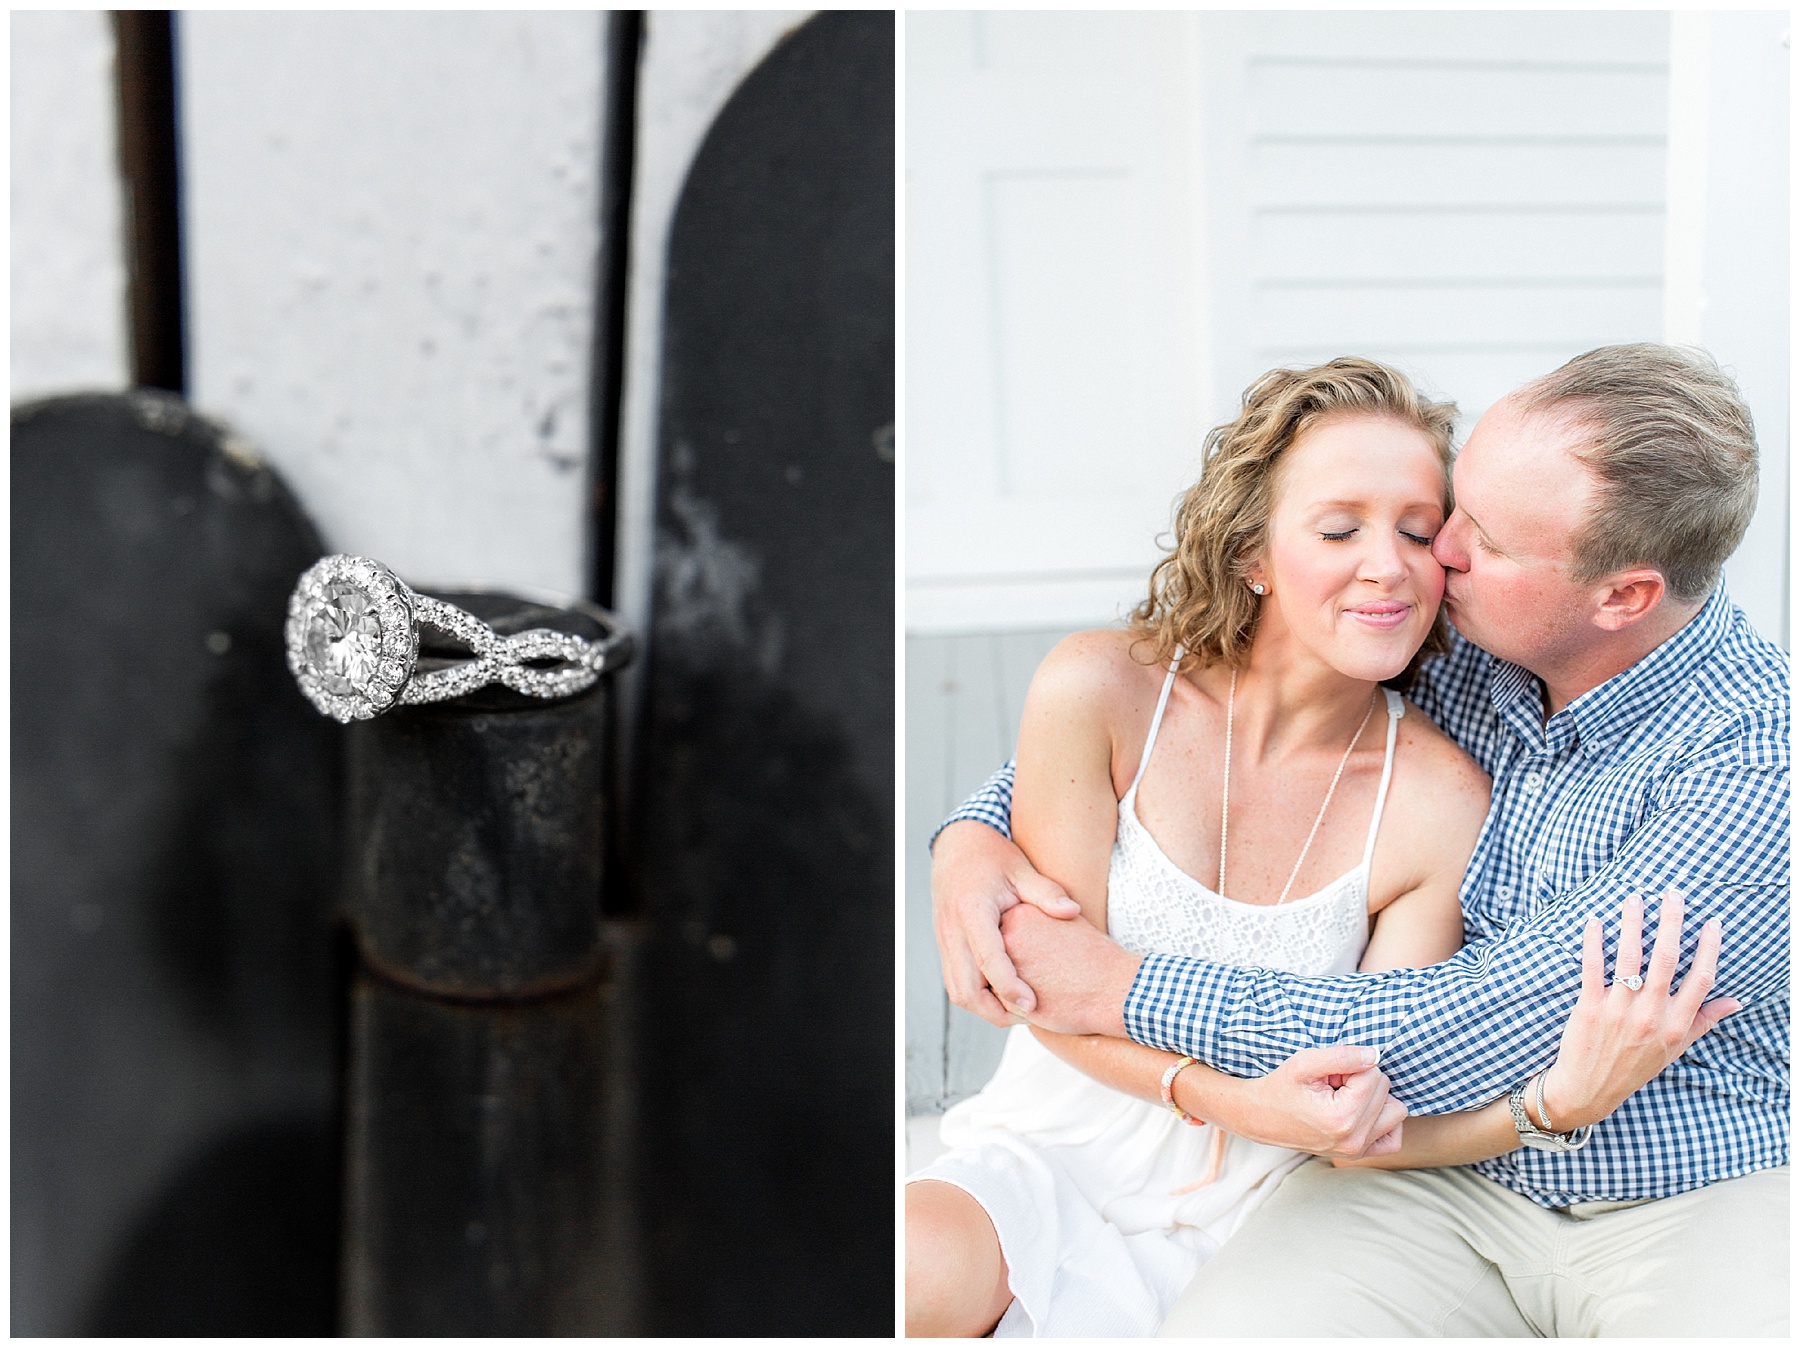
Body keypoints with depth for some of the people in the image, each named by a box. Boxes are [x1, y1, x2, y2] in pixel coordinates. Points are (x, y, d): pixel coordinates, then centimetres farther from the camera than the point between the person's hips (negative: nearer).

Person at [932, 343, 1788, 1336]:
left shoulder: (1758, 754, -21)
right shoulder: (1444, 656, -4)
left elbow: (1477, 1031, -24)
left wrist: (1115, 990, -21)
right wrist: (976, 833, -11)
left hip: (1709, 1201, -2)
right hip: (1444, 1185, 2)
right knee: (1216, 1329, -23)